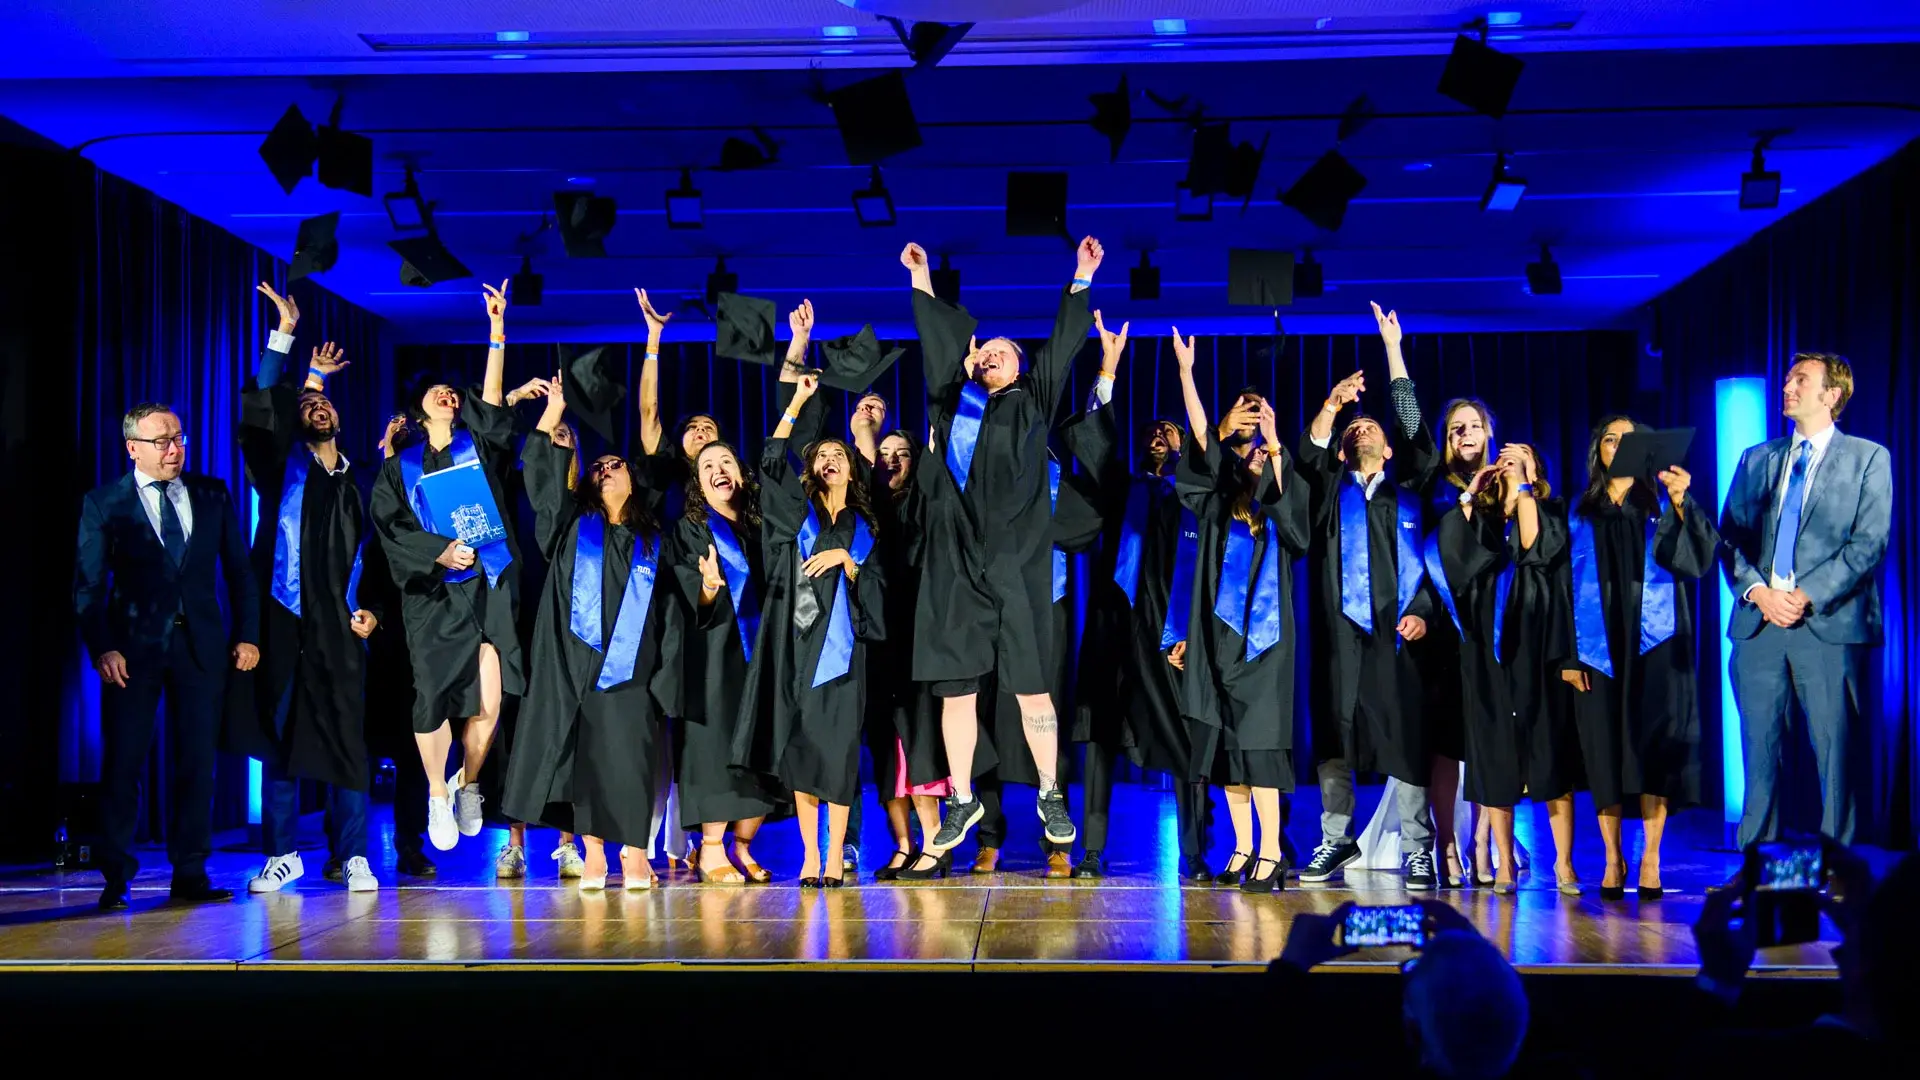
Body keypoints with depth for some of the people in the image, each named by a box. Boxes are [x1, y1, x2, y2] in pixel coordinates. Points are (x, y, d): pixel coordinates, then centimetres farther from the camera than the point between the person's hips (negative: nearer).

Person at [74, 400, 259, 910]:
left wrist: (247, 635, 3)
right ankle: (116, 877, 8)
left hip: (201, 644, 2)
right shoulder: (104, 503, 2)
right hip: (134, 647, -2)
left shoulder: (212, 495, 9)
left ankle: (190, 874, 12)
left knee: (197, 762, 4)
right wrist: (101, 648, -13)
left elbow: (238, 570, 11)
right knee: (122, 762, -1)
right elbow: (88, 585, -1)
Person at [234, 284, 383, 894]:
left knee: (347, 740, -2)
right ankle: (282, 854, 10)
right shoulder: (283, 468, 11)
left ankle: (353, 858, 5)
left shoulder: (359, 484, 17)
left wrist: (373, 610, 2)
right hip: (283, 621, -1)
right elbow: (257, 415, -3)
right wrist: (283, 337, -6)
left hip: (340, 630, 1)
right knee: (278, 737, 1)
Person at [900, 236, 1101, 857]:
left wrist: (1081, 278, 19)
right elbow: (940, 339, 27)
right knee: (955, 686, 3)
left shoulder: (1031, 403, 14)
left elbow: (1062, 344, 18)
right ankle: (963, 801, 12)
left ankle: (1050, 795, 11)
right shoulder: (954, 399, 17)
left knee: (1030, 685, -1)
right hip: (955, 561, 2)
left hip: (1015, 561, -2)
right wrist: (922, 279, 34)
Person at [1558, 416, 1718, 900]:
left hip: (1654, 640, -1)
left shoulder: (1662, 503, 8)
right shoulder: (1581, 514, 12)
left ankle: (1650, 858, -1)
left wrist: (1683, 504, -25)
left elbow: (1699, 555, -8)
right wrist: (1568, 654, 1)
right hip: (1598, 643, 1)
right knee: (1604, 748, 0)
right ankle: (1613, 858, 6)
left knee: (1652, 745, -6)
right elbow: (1567, 585, 9)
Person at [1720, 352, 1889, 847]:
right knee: (1760, 750, 5)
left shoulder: (1868, 458, 6)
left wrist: (1807, 596, -13)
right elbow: (1730, 537, 11)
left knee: (1835, 751, -4)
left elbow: (1869, 543, -3)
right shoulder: (1757, 459, 18)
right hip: (1758, 622, 4)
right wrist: (1757, 592, -7)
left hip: (1829, 624, -3)